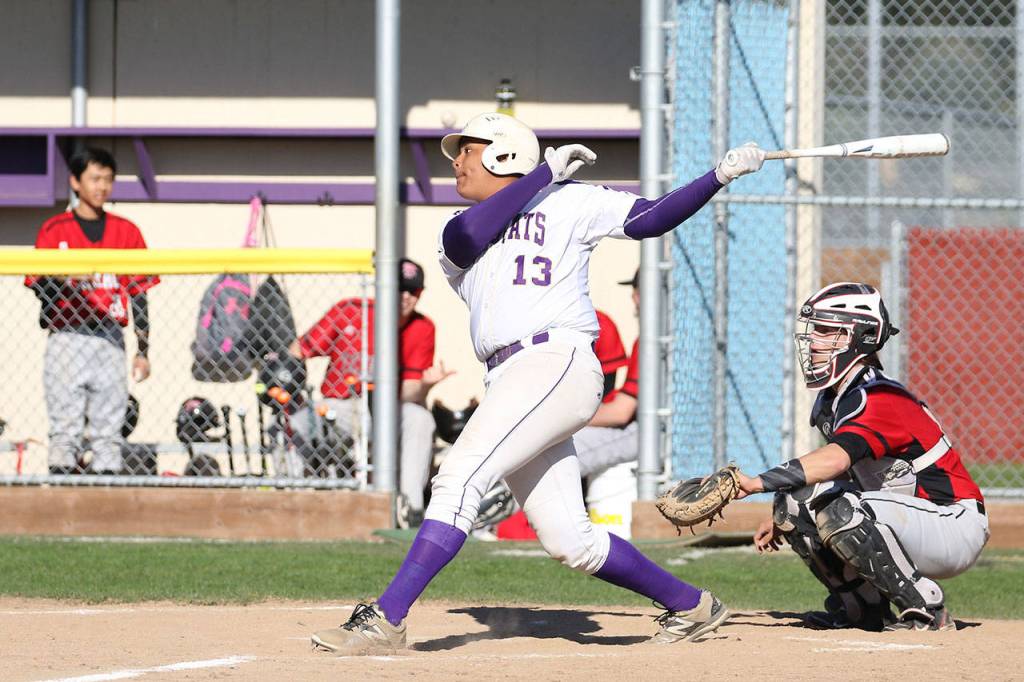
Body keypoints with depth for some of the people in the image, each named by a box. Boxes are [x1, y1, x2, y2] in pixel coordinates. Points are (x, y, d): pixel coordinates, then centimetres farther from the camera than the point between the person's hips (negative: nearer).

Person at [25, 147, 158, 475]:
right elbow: (37, 285, 1)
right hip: (66, 337, -2)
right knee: (65, 429, -7)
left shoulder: (127, 232, 13)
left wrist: (143, 352, 6)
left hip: (110, 341, 2)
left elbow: (139, 296, 11)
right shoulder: (55, 230, 6)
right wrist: (66, 282, -20)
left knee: (108, 432, 1)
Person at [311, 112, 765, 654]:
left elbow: (650, 219, 7)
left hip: (558, 361, -7)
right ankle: (690, 605, 20)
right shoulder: (456, 241, 25)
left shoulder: (567, 203, 13)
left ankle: (385, 619, -26)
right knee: (569, 543, 4)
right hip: (508, 381, 7)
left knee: (460, 477, -21)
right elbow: (465, 238, 1)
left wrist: (721, 176, -4)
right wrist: (543, 173, 2)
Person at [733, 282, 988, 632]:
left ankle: (926, 610, -20)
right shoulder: (831, 400, 7)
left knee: (840, 512, -32)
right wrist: (782, 515, 7)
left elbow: (836, 460, -40)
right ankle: (864, 607, 6)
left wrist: (758, 482, -45)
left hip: (955, 528, -9)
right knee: (794, 501, -1)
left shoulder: (881, 400, -23)